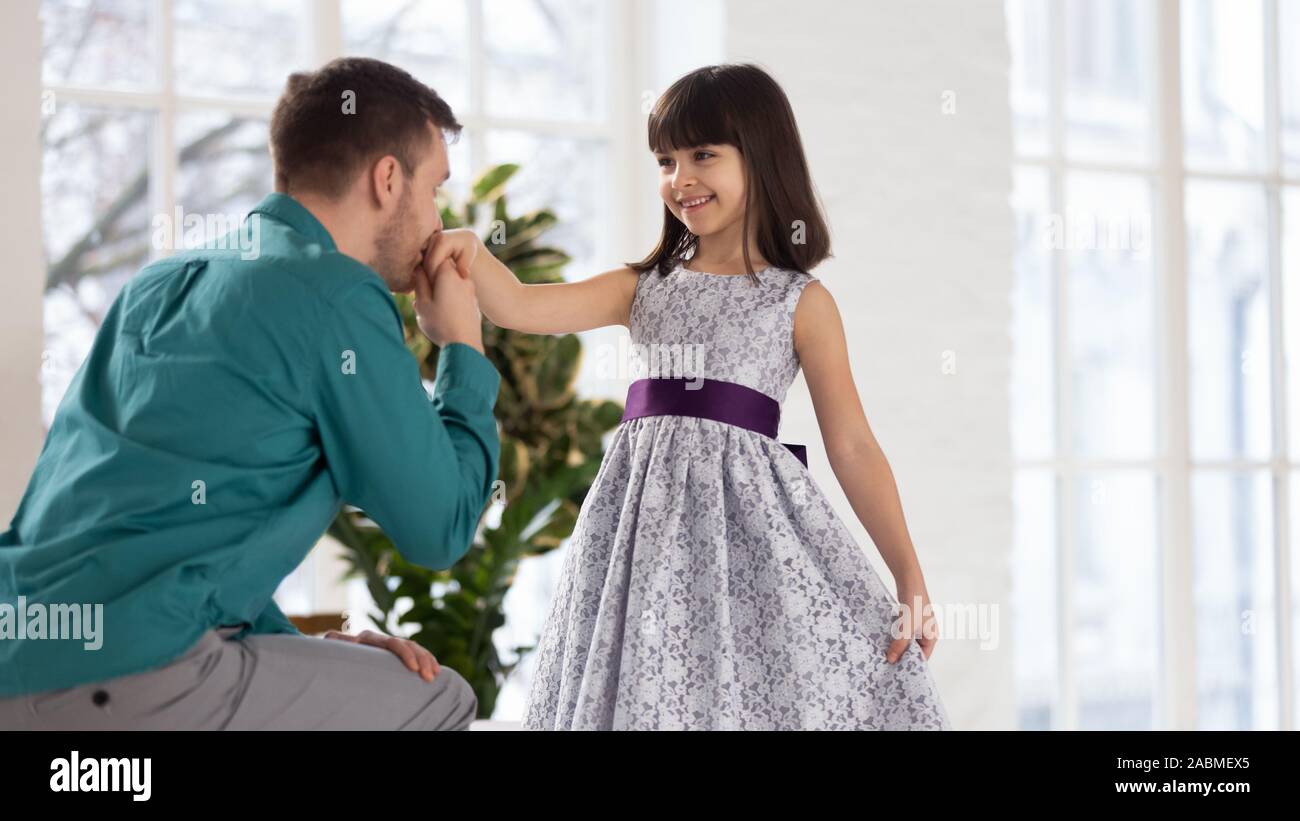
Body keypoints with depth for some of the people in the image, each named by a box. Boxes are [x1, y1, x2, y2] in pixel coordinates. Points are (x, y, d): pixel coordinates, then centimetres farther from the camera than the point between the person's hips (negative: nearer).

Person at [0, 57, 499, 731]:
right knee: (436, 703, 9)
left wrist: (301, 648, 15)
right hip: (120, 682, -9)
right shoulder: (337, 298, -7)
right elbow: (438, 529, -2)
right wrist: (464, 351, 13)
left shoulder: (165, 283, 17)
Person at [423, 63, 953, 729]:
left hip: (747, 512, -3)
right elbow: (520, 308, 2)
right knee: (641, 689, 4)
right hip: (646, 523, 3)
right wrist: (471, 252, -19)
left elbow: (853, 447, 3)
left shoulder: (801, 301, 4)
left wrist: (909, 575, -1)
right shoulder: (643, 290, 13)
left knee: (763, 686, -7)